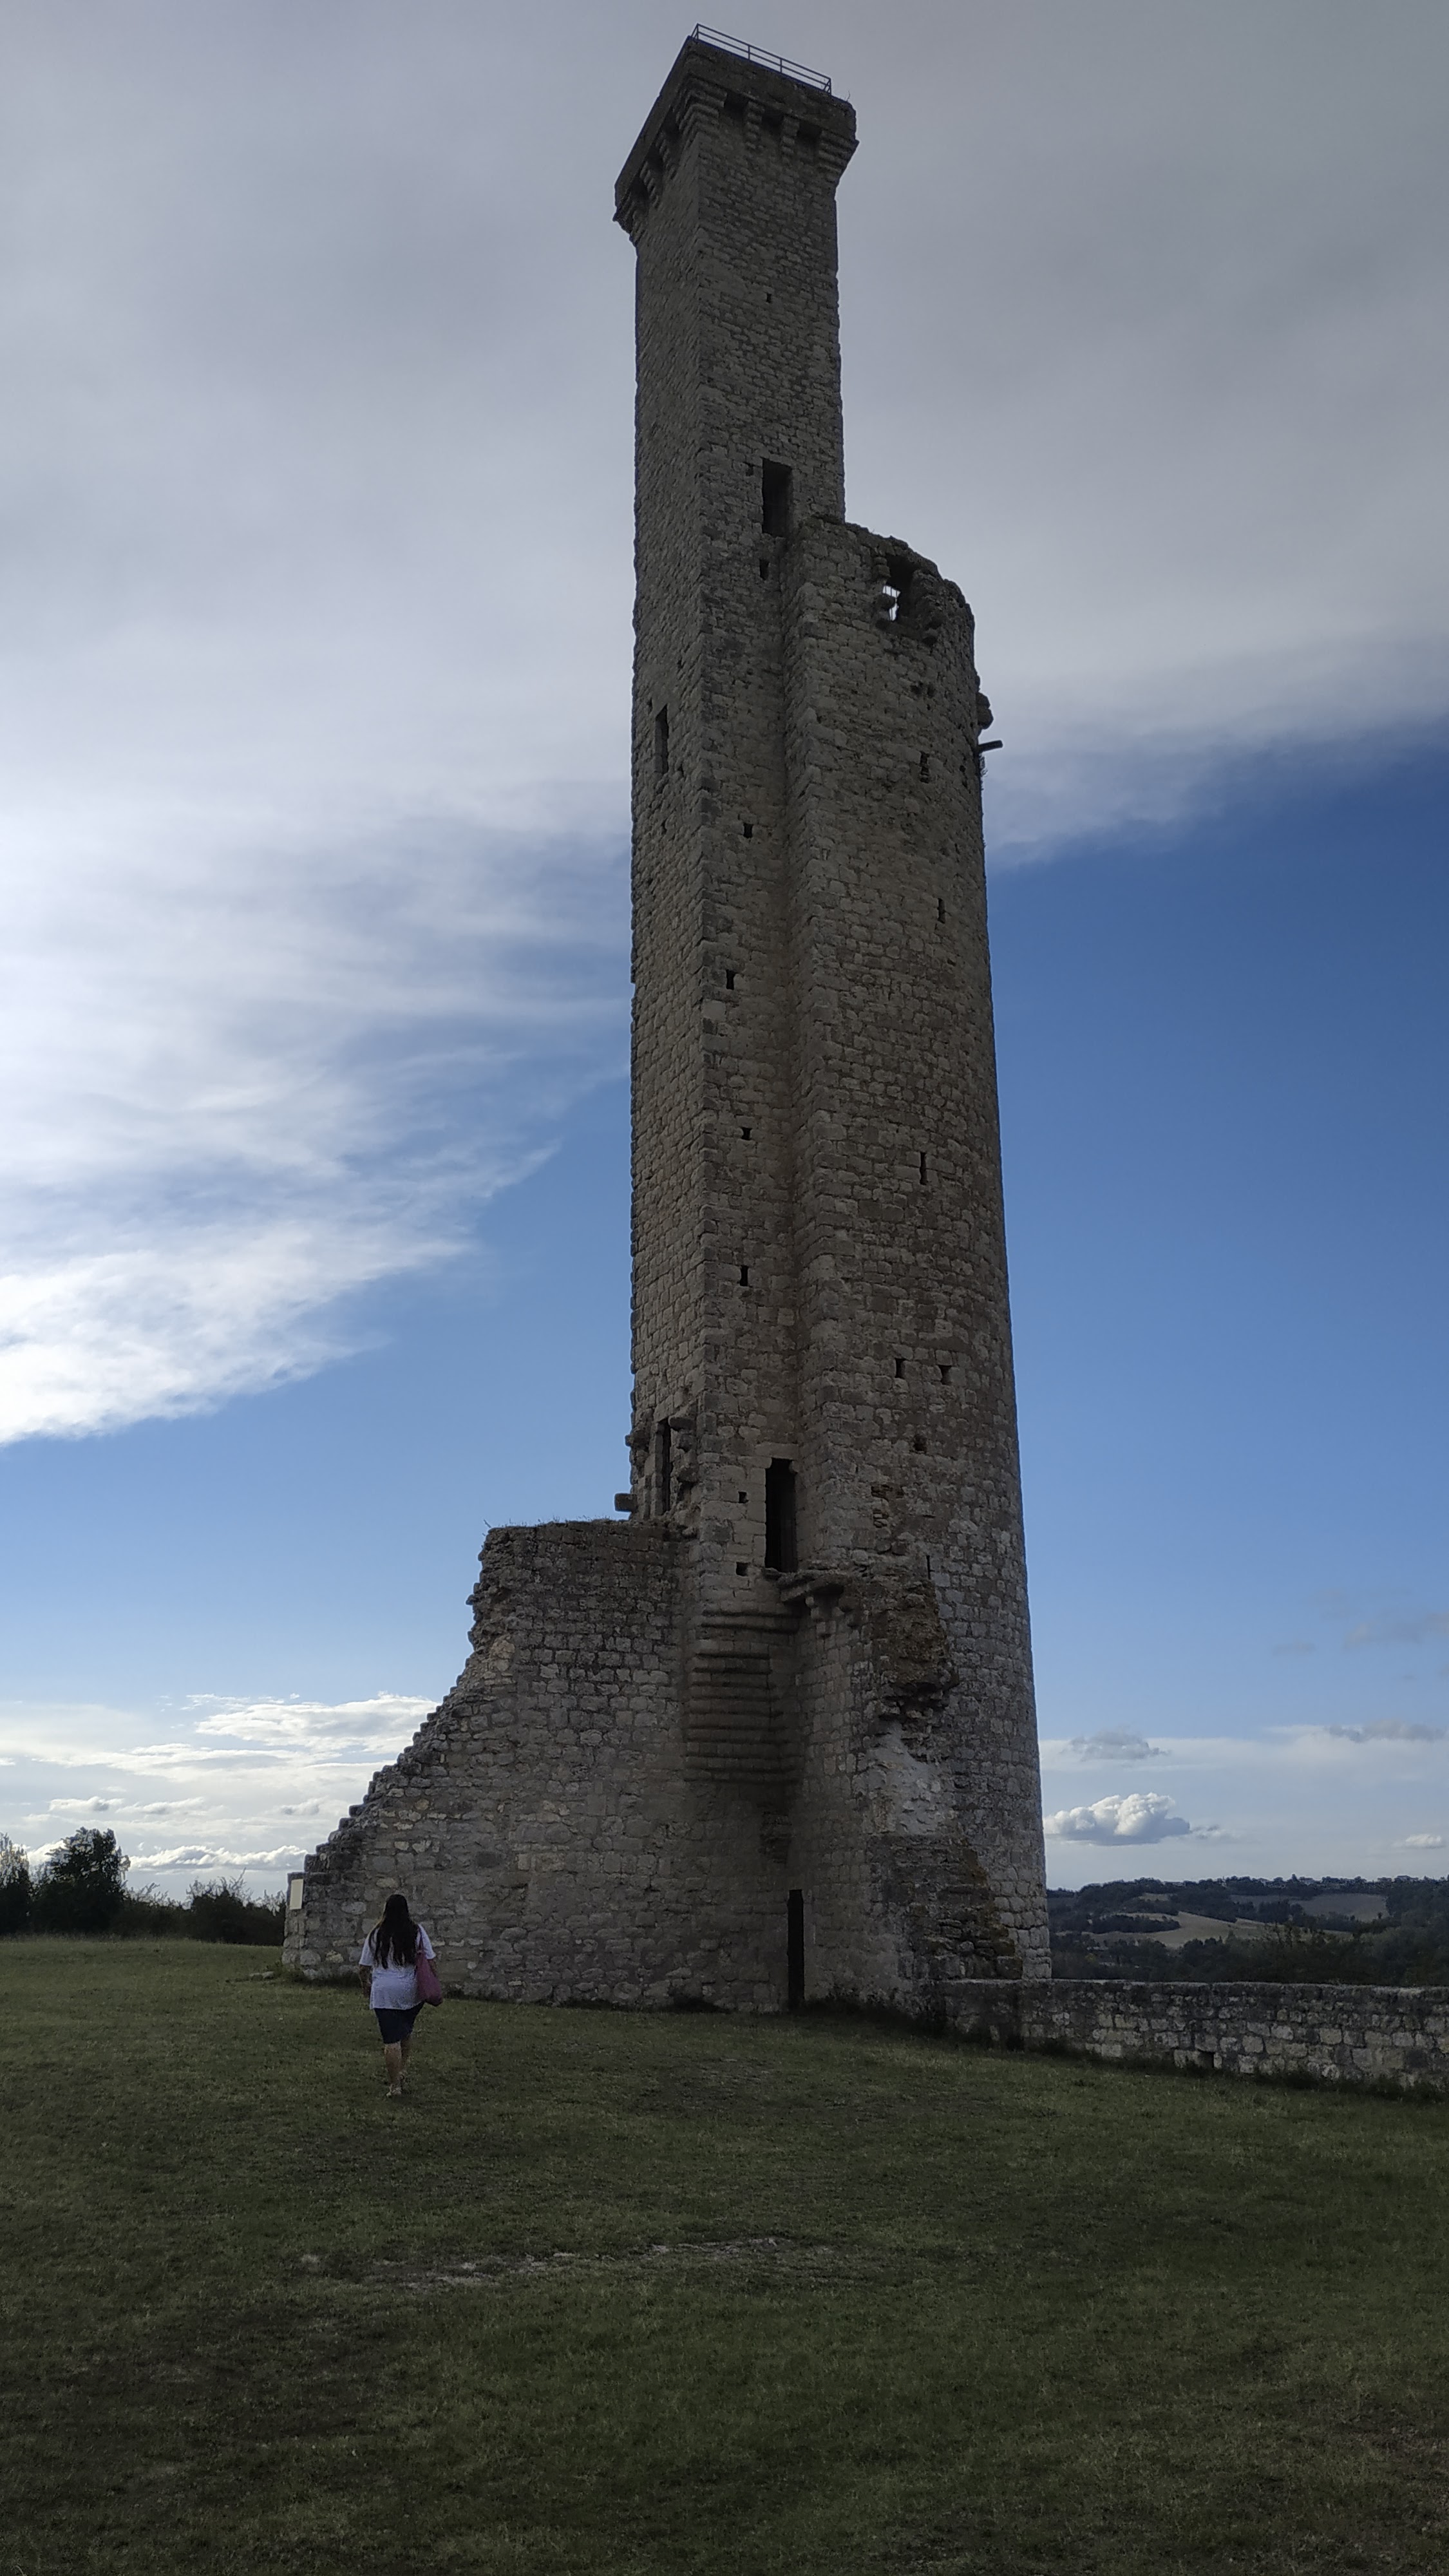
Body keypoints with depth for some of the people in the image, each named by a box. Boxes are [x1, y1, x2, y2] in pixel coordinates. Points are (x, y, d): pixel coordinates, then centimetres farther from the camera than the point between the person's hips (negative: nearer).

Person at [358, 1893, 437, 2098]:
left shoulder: (376, 1935, -1)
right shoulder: (417, 1931, 0)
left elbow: (363, 1967, 3)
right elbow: (429, 1960, 0)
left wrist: (366, 1985, 21)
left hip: (384, 1994, -2)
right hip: (412, 1993, 2)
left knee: (391, 2039, 0)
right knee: (406, 2031, 24)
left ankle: (395, 2087, 0)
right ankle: (402, 2069, 18)